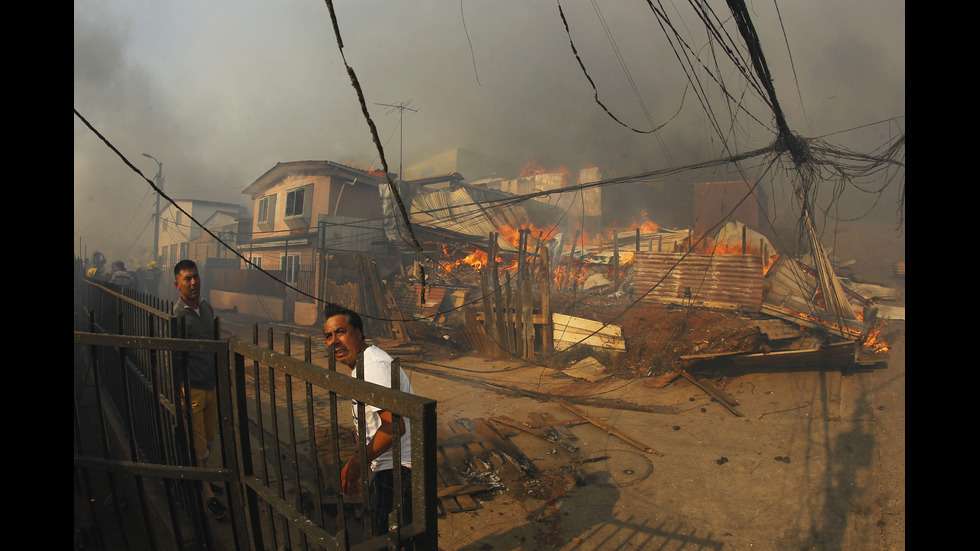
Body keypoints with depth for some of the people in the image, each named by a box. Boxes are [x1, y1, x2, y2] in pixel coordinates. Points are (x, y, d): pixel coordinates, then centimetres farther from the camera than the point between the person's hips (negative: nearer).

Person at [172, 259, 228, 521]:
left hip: (211, 385, 7)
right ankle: (207, 494, 16)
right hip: (191, 388, -7)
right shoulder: (176, 315, -17)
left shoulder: (207, 308, 6)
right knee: (197, 443, 3)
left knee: (209, 438, 19)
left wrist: (222, 379, 19)